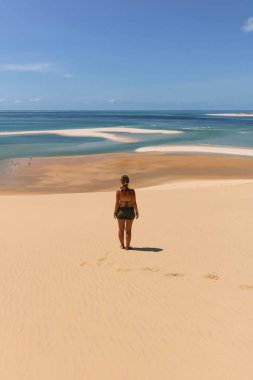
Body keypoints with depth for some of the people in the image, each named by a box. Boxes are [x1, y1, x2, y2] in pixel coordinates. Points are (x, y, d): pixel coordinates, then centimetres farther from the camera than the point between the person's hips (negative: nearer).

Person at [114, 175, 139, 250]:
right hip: (130, 211, 0)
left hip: (121, 211, 0)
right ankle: (127, 246, 15)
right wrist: (136, 211, 1)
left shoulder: (118, 191, -12)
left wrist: (115, 212, 2)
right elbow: (134, 203, -10)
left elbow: (117, 203, -10)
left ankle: (122, 245, 23)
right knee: (128, 230, 10)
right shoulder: (132, 191, -12)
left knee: (121, 229, 15)